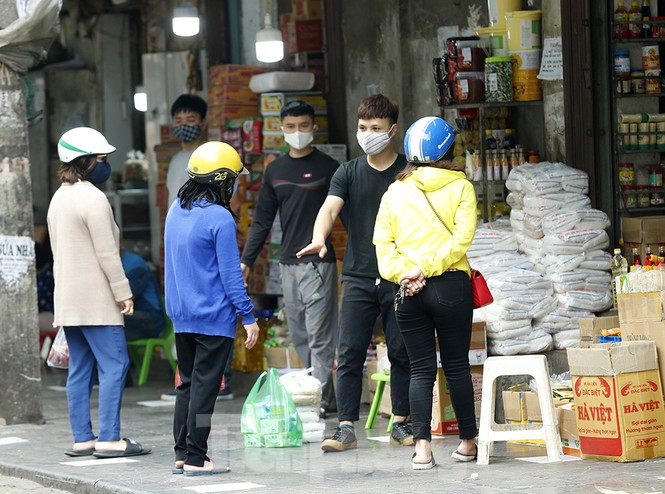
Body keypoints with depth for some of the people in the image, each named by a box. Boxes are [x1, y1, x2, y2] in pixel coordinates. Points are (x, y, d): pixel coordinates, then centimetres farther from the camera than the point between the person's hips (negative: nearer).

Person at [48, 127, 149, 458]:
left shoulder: (59, 198, 16)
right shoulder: (92, 198, -13)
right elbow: (107, 253, -17)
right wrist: (123, 292, -13)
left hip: (68, 299, 9)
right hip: (96, 299, -9)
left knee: (80, 368, 8)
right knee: (114, 364, -9)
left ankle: (82, 438, 8)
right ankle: (109, 439, -13)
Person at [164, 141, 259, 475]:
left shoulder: (175, 212, 8)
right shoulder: (220, 219, -15)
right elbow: (230, 275, -14)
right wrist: (248, 317, -9)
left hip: (181, 317, 7)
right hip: (214, 317, -7)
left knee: (187, 384, 14)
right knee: (204, 386, -4)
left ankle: (182, 454, 15)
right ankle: (195, 458, -3)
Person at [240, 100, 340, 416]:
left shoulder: (328, 167, 0)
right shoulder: (275, 171, 14)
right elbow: (262, 220, 17)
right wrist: (246, 260, 11)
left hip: (319, 262, -6)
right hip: (288, 263, 6)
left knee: (318, 336, -9)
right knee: (299, 336, 6)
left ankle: (319, 400, -9)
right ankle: (330, 397, 12)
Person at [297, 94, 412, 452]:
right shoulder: (349, 173, 7)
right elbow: (330, 207, -8)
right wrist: (319, 238, -30)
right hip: (358, 278, 1)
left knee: (401, 352, 3)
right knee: (349, 354, -3)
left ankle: (401, 423, 14)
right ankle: (346, 428, -3)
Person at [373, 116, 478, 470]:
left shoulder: (394, 192, 8)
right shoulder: (460, 187, -1)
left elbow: (383, 241, 1)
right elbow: (461, 238, -12)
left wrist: (402, 273, -7)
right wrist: (426, 268, -12)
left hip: (407, 291, 2)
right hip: (450, 285, -2)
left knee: (420, 369, 5)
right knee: (457, 366, 8)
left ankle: (422, 446, -6)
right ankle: (468, 442, 17)